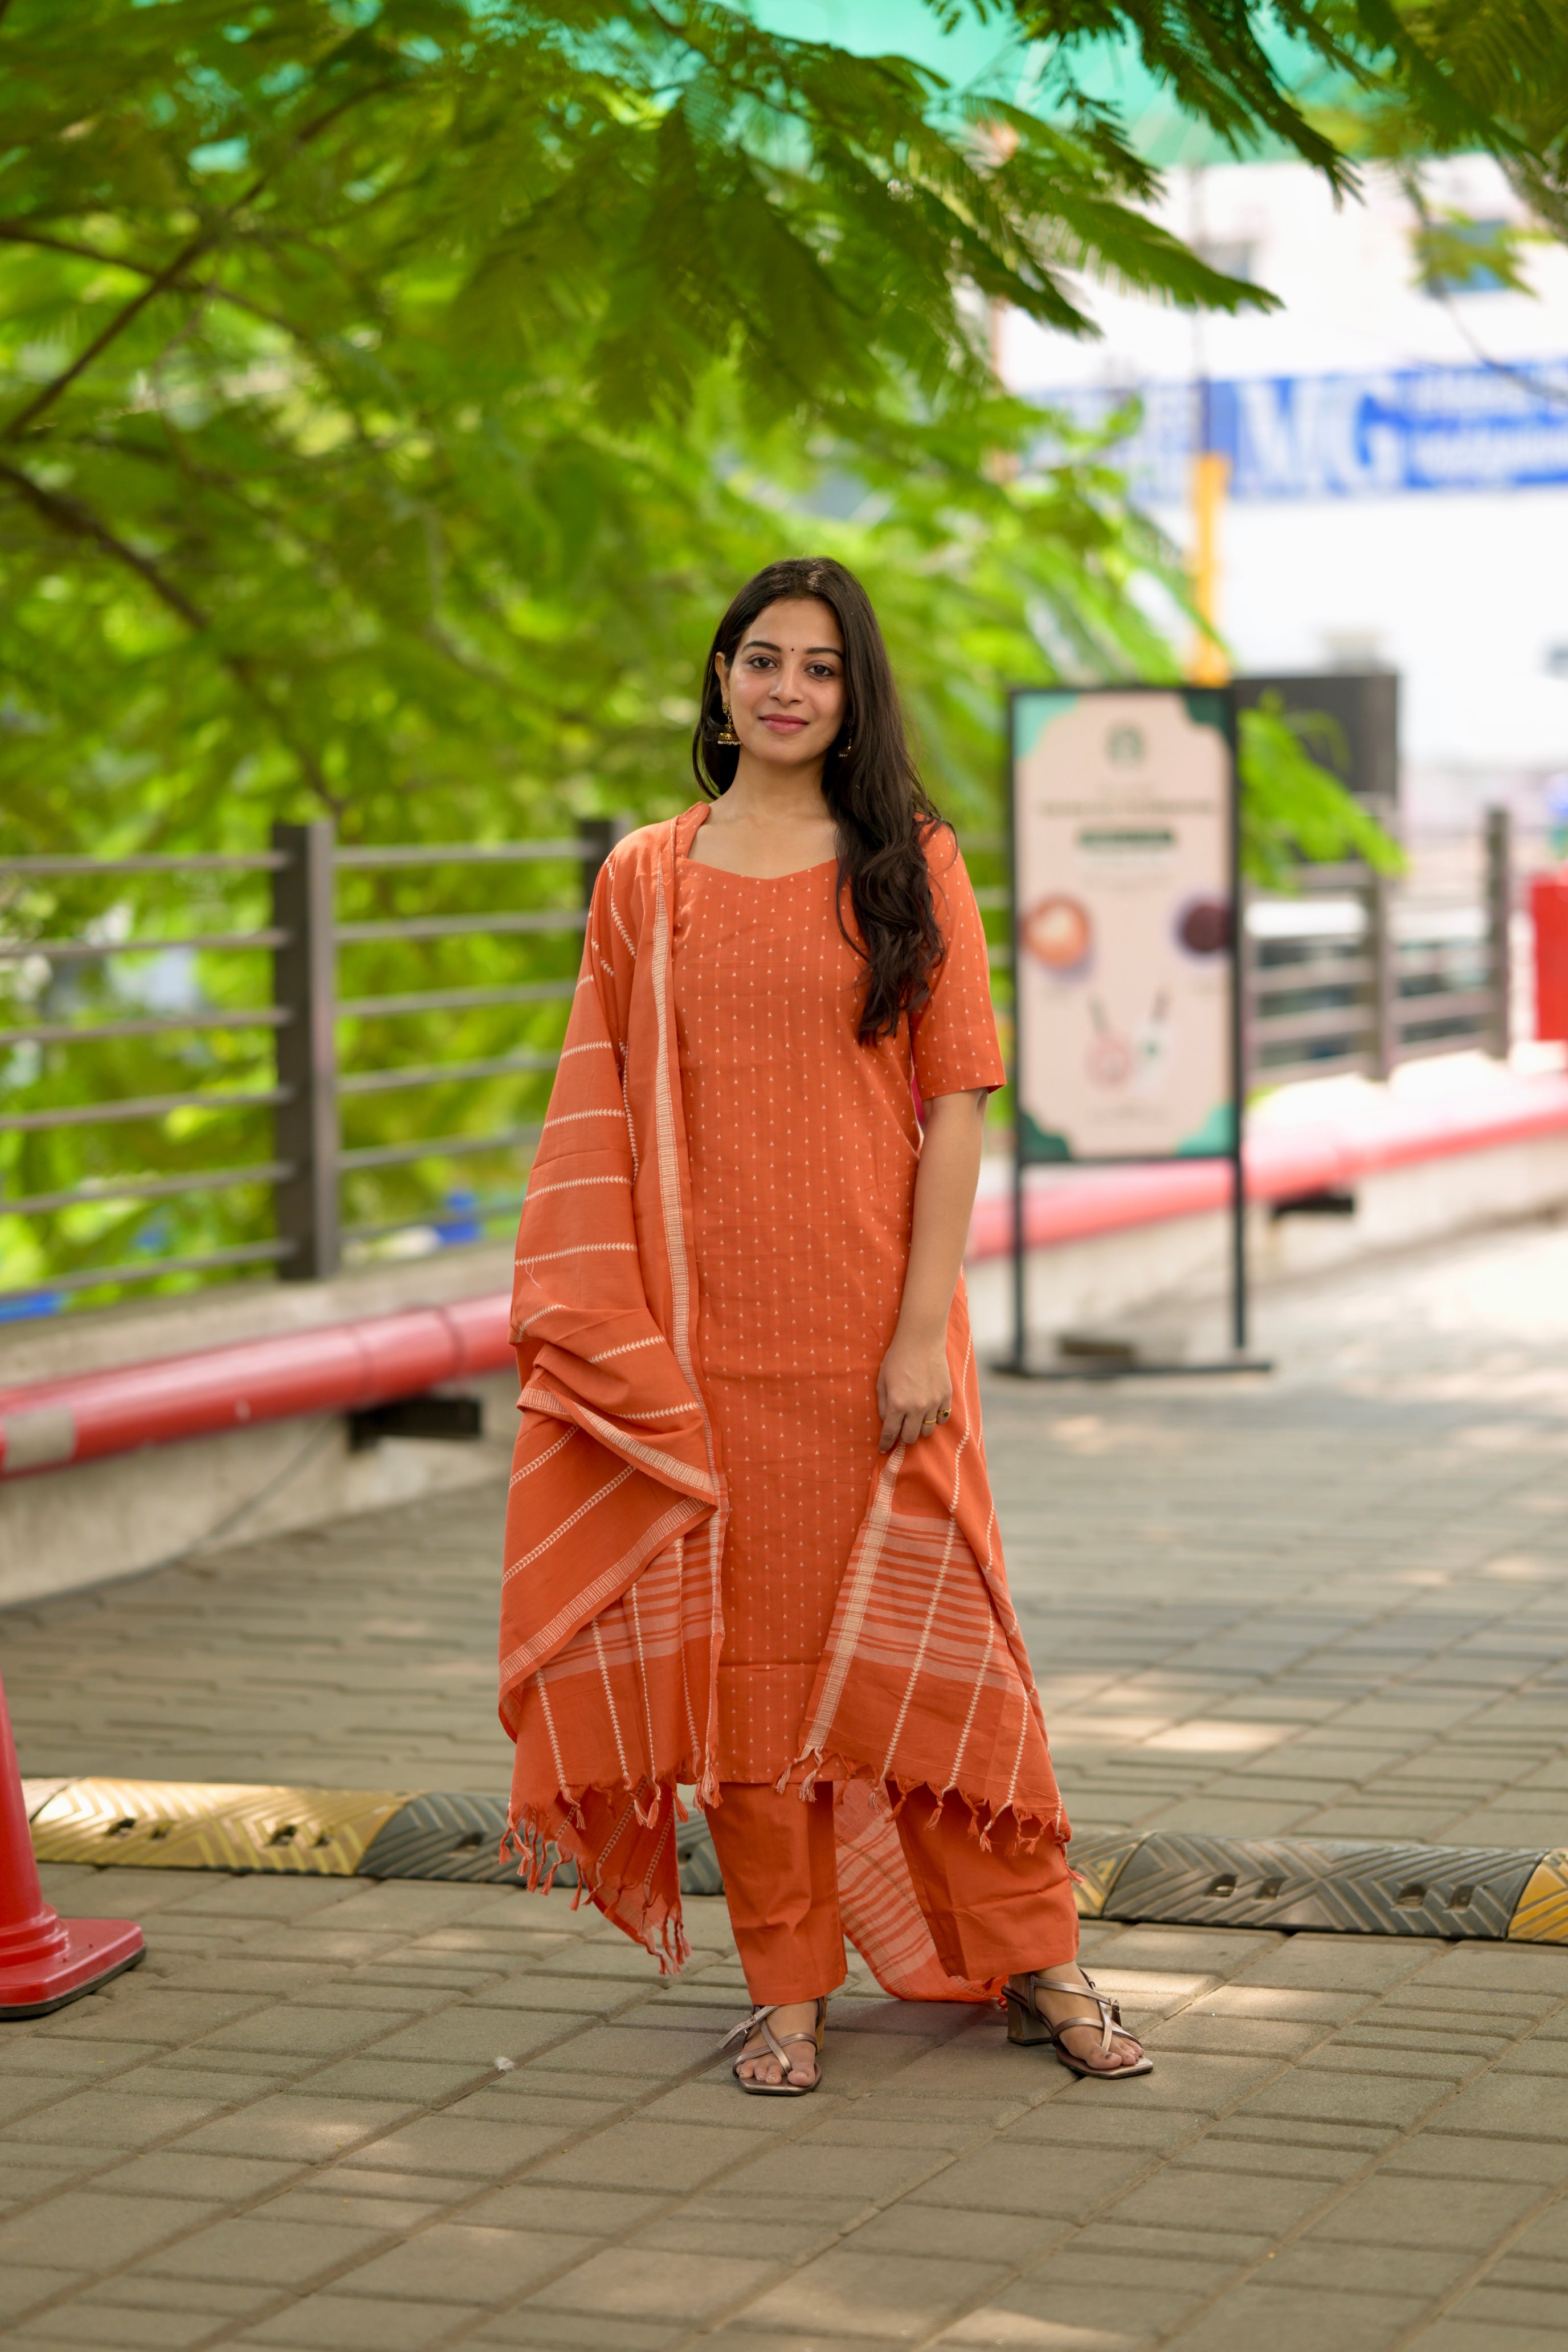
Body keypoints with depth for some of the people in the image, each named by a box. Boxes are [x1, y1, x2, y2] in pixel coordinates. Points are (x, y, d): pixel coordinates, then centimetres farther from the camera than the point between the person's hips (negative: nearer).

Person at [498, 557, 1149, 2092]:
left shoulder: (909, 865, 2)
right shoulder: (644, 881, 7)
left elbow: (957, 1103, -2)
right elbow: (603, 1127, 8)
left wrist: (926, 1326, -9)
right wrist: (605, 1342, 0)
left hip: (870, 1320, -1)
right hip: (701, 1333, 2)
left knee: (919, 1627, 3)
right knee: (739, 1638, 5)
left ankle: (1034, 1963, 16)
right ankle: (787, 1986, 16)